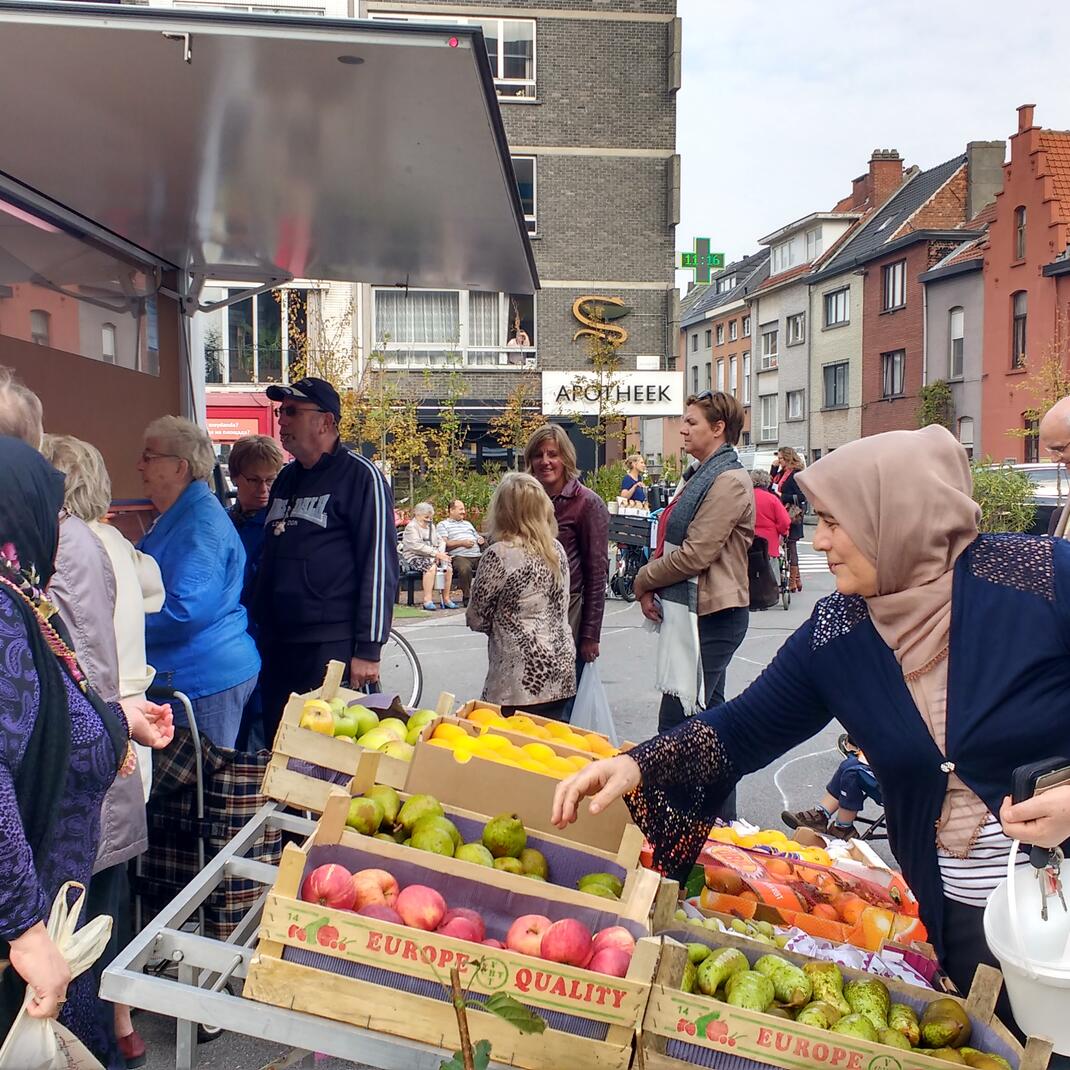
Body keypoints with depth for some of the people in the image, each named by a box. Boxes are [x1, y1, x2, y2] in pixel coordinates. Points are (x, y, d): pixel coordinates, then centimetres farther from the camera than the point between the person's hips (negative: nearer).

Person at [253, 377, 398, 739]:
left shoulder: (361, 476, -8)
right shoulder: (287, 478, 16)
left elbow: (379, 566, -13)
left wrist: (368, 649, -15)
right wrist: (256, 627, 20)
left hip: (332, 646, -7)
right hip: (276, 645, 8)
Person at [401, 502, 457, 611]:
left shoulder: (431, 526, 21)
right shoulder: (411, 527, -4)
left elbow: (441, 541, 15)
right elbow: (417, 546, -18)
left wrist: (440, 554, -7)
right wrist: (436, 553, -24)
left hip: (431, 557, 7)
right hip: (414, 557, -7)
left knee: (448, 567, -19)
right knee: (431, 566, -35)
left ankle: (446, 598, -11)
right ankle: (427, 599, -35)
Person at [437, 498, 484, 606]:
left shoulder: (468, 523, 34)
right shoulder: (443, 525, 13)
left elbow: (478, 537, 38)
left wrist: (481, 540, 12)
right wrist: (462, 543, -9)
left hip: (477, 556, 6)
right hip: (459, 556, -6)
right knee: (465, 569, -39)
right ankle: (467, 597, -21)